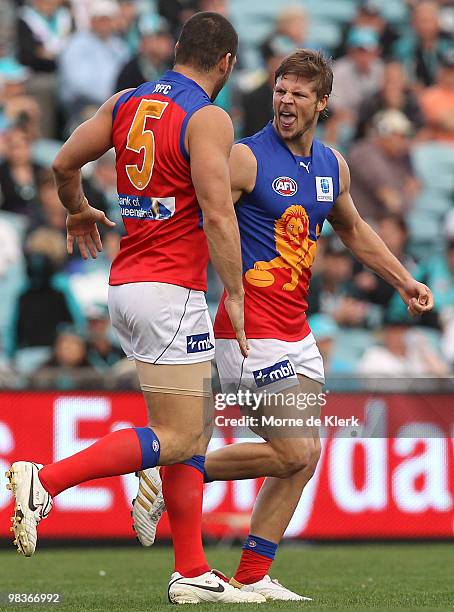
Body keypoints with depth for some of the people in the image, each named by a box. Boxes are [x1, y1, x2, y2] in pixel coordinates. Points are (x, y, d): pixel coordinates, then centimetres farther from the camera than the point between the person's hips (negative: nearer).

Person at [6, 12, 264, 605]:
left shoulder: (127, 102, 11)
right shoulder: (208, 120, -10)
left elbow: (64, 163, 13)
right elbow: (217, 214, -18)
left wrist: (78, 212, 33)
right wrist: (235, 296, -13)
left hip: (126, 285, 9)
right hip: (171, 290, -9)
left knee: (195, 428, 12)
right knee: (177, 439, -7)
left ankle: (192, 572, 10)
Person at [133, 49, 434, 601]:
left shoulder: (332, 166, 11)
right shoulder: (246, 158, -12)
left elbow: (352, 229, 29)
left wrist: (403, 281, 28)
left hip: (296, 333, 8)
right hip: (252, 329, -8)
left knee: (304, 457, 6)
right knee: (293, 453, -11)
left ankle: (252, 577, 11)